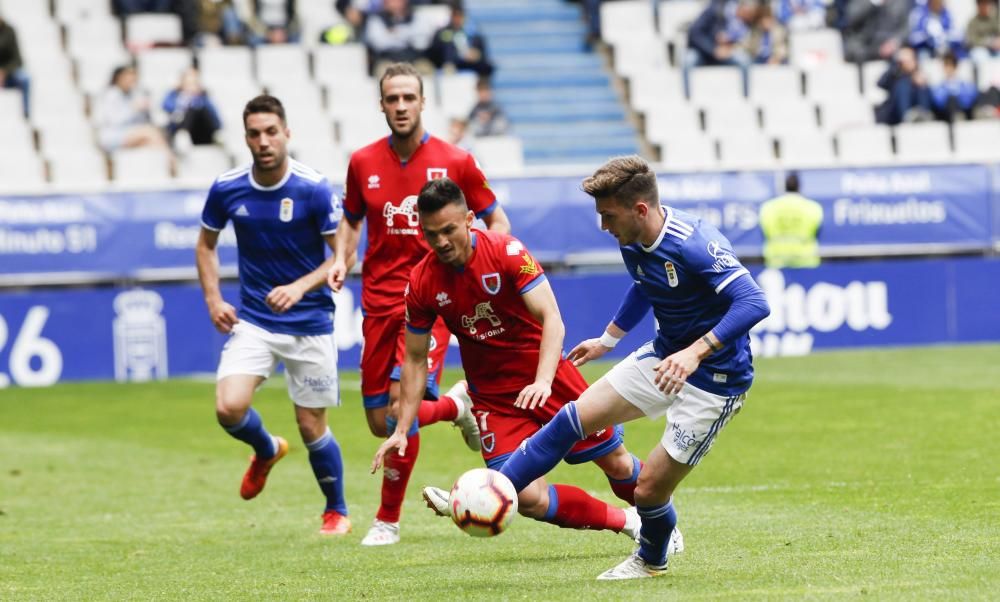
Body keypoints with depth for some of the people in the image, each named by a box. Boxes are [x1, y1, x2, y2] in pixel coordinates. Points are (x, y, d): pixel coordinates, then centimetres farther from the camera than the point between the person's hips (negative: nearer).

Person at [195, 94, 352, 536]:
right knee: (229, 408, -17)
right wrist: (213, 300, -2)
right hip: (252, 320, 2)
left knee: (312, 427, 3)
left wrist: (300, 287, -24)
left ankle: (337, 510, 28)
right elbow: (206, 244, 12)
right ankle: (266, 450, 18)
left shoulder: (313, 189, -14)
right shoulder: (227, 188, -5)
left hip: (309, 323, -2)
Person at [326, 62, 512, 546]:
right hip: (379, 301, 4)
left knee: (402, 407, -19)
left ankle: (388, 520, 2)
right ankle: (457, 405, 35)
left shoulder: (455, 161, -2)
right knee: (379, 424, 4)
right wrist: (341, 259, 2)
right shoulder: (363, 162, 5)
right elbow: (351, 220, 21)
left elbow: (496, 219, 8)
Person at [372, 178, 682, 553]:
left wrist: (543, 382, -38)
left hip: (546, 378, -1)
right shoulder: (422, 283, -9)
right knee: (529, 499, -15)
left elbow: (552, 319, -22)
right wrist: (402, 430, -2)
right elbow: (415, 358, 3)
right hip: (492, 394, 1)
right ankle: (624, 522, 7)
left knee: (617, 464, 6)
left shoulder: (507, 252, -18)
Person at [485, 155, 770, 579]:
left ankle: (651, 560, 28)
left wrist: (695, 353, -43)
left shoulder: (694, 245, -29)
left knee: (650, 487, -4)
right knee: (573, 419, 1)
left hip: (714, 378, -8)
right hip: (664, 357, 8)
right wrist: (607, 340, 31)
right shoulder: (632, 244, -2)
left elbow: (754, 303, -35)